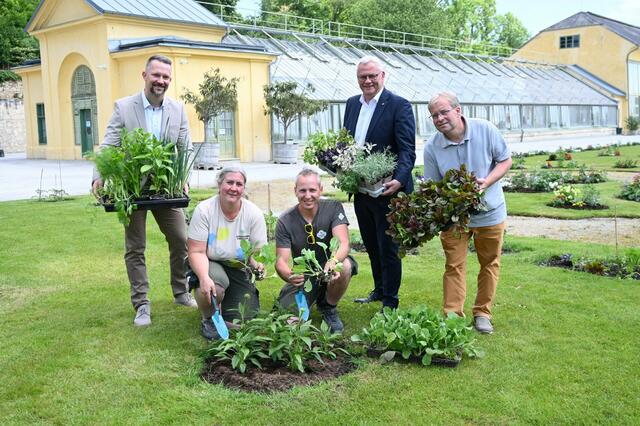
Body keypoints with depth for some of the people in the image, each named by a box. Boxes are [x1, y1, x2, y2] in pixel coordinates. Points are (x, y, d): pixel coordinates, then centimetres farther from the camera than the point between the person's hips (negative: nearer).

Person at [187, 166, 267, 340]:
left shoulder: (254, 213, -11)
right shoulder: (204, 210, -16)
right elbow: (196, 252, -17)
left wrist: (258, 266, -31)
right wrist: (204, 278, -35)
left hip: (238, 269, 2)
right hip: (211, 265, -2)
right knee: (209, 286, -37)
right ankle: (208, 318, -2)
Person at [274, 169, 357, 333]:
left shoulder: (333, 208, -12)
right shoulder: (285, 221, -11)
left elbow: (344, 244, -24)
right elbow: (281, 260, -15)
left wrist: (333, 262, -48)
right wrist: (289, 275, -41)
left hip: (330, 270, -1)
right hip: (303, 275, 1)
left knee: (344, 266, -36)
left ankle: (329, 308, -5)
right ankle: (315, 297, 15)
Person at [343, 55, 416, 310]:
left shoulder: (399, 106, -10)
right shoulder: (352, 104, 11)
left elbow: (407, 150, -16)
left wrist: (399, 180, -32)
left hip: (387, 190, -6)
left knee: (388, 248, 4)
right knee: (371, 246, 19)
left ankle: (390, 303, 15)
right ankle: (379, 290, 35)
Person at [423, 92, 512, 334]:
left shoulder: (485, 130, -12)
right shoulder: (432, 147, -10)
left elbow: (505, 160, -3)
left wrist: (487, 182, -21)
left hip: (489, 212, 1)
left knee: (490, 264, 10)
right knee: (454, 266, 1)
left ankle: (482, 313, 24)